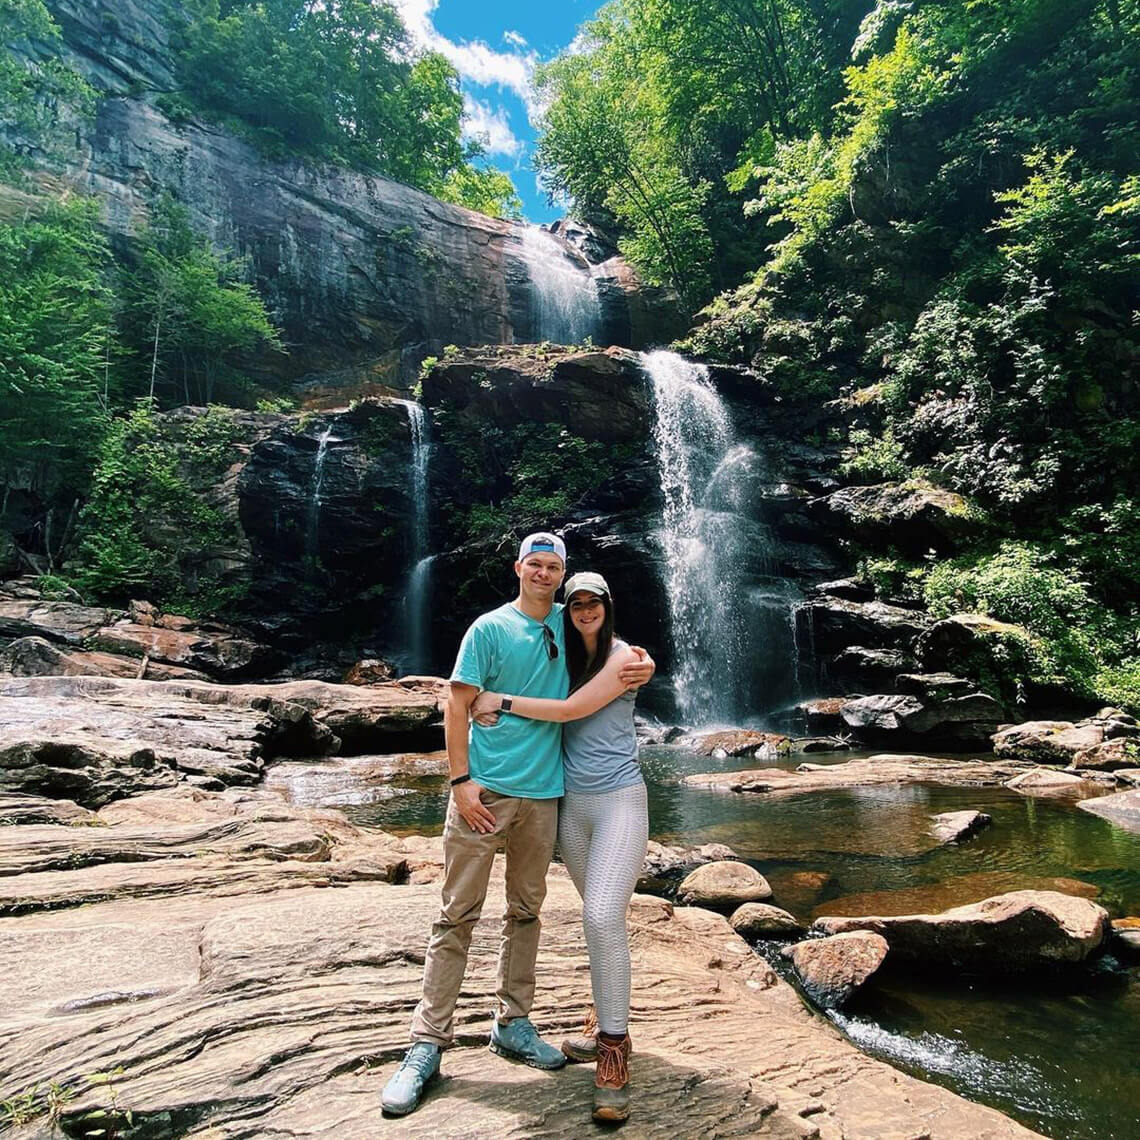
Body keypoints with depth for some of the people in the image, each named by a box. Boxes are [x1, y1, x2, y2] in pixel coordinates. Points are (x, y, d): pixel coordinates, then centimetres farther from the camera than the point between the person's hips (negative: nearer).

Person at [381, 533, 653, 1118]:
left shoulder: (567, 623, 9)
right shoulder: (489, 628, -3)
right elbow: (457, 704, -6)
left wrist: (642, 664, -4)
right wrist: (461, 780, -13)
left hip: (542, 793, 4)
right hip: (484, 789, -4)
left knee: (526, 911, 15)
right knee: (458, 915, 1)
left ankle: (512, 1024, 30)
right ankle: (428, 1042, 12)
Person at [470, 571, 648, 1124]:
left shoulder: (622, 657, -8)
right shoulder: (568, 657, 10)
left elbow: (571, 710, -16)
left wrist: (502, 701, -13)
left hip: (618, 799, -5)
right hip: (572, 803, 6)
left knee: (604, 918, -16)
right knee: (599, 916, 14)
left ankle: (613, 1049, -3)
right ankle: (608, 1022, 28)